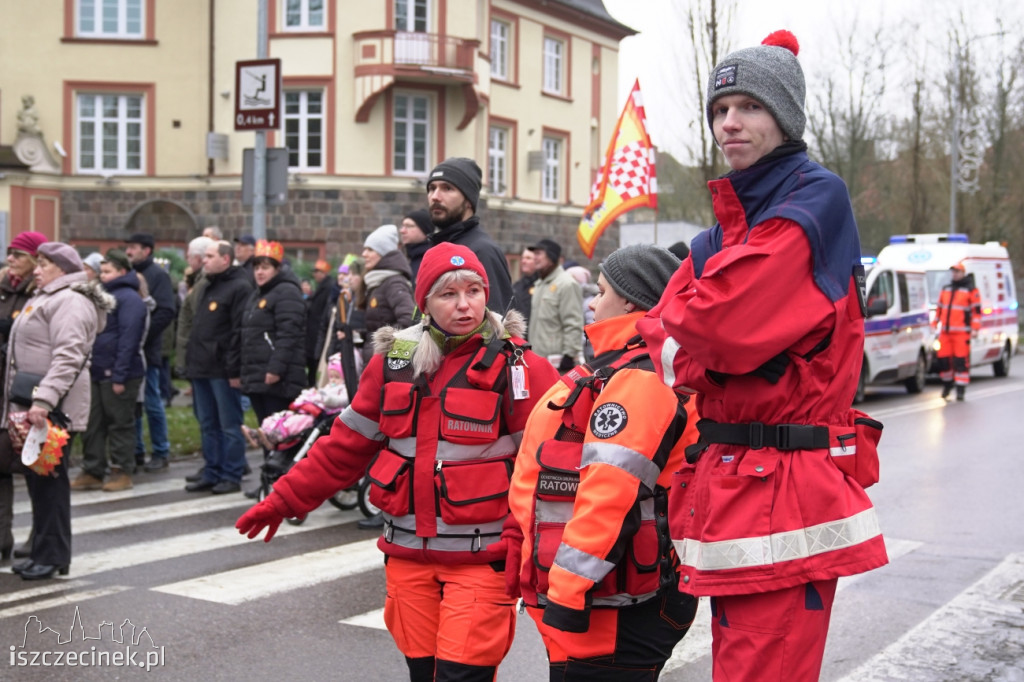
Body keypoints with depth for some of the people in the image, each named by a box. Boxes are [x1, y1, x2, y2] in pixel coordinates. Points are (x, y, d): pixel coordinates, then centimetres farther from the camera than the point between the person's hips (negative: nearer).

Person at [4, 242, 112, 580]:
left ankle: (52, 556, 0)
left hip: (53, 408, -10)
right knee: (37, 478, 11)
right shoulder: (44, 299, 23)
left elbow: (68, 357, -23)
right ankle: (42, 552, 18)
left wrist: (43, 400, -30)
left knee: (48, 478, -6)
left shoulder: (70, 301, -11)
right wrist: (20, 405, 24)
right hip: (32, 404, 10)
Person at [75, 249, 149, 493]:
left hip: (117, 374, -9)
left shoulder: (129, 299, -11)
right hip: (97, 372, 9)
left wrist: (119, 375, -21)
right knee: (93, 424, 10)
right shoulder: (104, 295, 16)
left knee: (120, 424, 1)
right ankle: (92, 472, 17)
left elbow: (128, 339, -18)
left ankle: (122, 472, 10)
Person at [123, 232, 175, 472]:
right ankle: (136, 451, 19)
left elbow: (167, 312, -14)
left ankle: (161, 453, 9)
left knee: (152, 402, 0)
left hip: (146, 351, -6)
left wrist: (142, 336, -18)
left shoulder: (157, 275, -4)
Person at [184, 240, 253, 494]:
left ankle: (231, 476, 5)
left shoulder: (239, 287, -10)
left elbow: (239, 331, -17)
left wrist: (234, 369, -20)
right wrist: (191, 363, 16)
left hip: (223, 371, -9)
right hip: (201, 368, 9)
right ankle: (211, 474, 20)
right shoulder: (207, 288, 19)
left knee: (229, 426, -1)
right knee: (207, 425, 13)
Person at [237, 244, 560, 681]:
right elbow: (346, 445, 12)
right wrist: (286, 499, 9)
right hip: (408, 553, 4)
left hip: (481, 556, -4)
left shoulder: (514, 366, -7)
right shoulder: (395, 361, 5)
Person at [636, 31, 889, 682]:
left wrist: (667, 334, -1)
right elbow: (669, 332, 11)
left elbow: (719, 326, -21)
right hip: (726, 484, 9)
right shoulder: (723, 230, 17)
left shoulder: (815, 201, -10)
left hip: (783, 498, -9)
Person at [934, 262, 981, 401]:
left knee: (961, 361, -7)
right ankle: (947, 384, 24)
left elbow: (977, 311, -2)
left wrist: (975, 329, -9)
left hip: (962, 332, -5)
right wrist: (934, 325, 19)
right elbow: (939, 309, 24)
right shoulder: (945, 290, 18)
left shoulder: (971, 290, 1)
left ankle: (961, 389, -3)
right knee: (942, 359, 3)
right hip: (945, 332, 5)